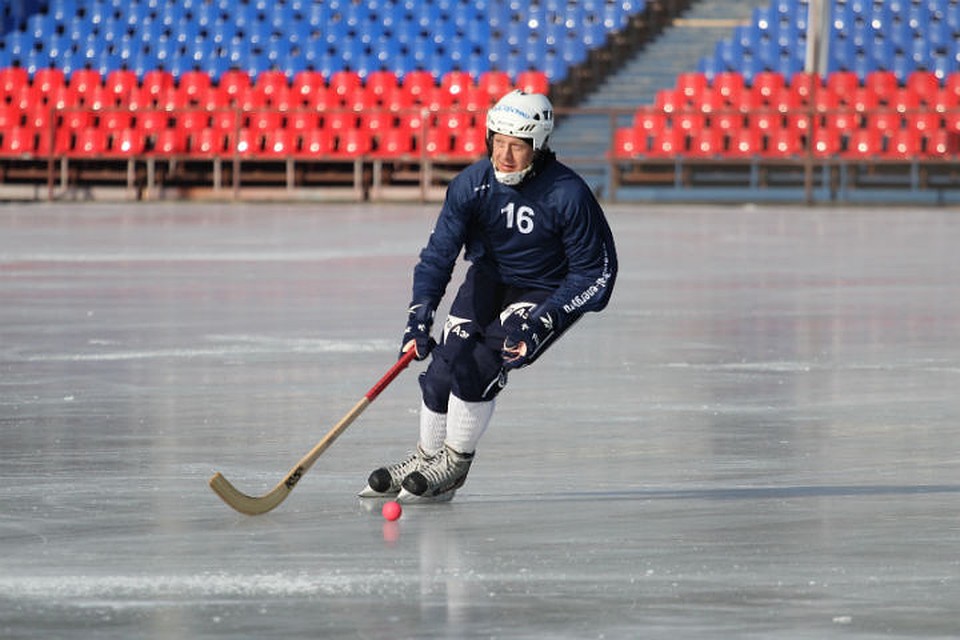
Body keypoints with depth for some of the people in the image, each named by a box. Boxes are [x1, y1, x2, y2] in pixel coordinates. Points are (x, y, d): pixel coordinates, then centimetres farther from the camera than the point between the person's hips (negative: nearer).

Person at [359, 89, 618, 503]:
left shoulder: (568, 196, -27)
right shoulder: (472, 184, -18)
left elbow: (595, 272, -20)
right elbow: (440, 251, -17)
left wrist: (539, 324, -27)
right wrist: (420, 313, -32)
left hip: (546, 293, -4)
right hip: (489, 279, 4)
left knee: (479, 366, -21)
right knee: (444, 365, -10)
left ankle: (454, 467, -2)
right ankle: (425, 457, 15)